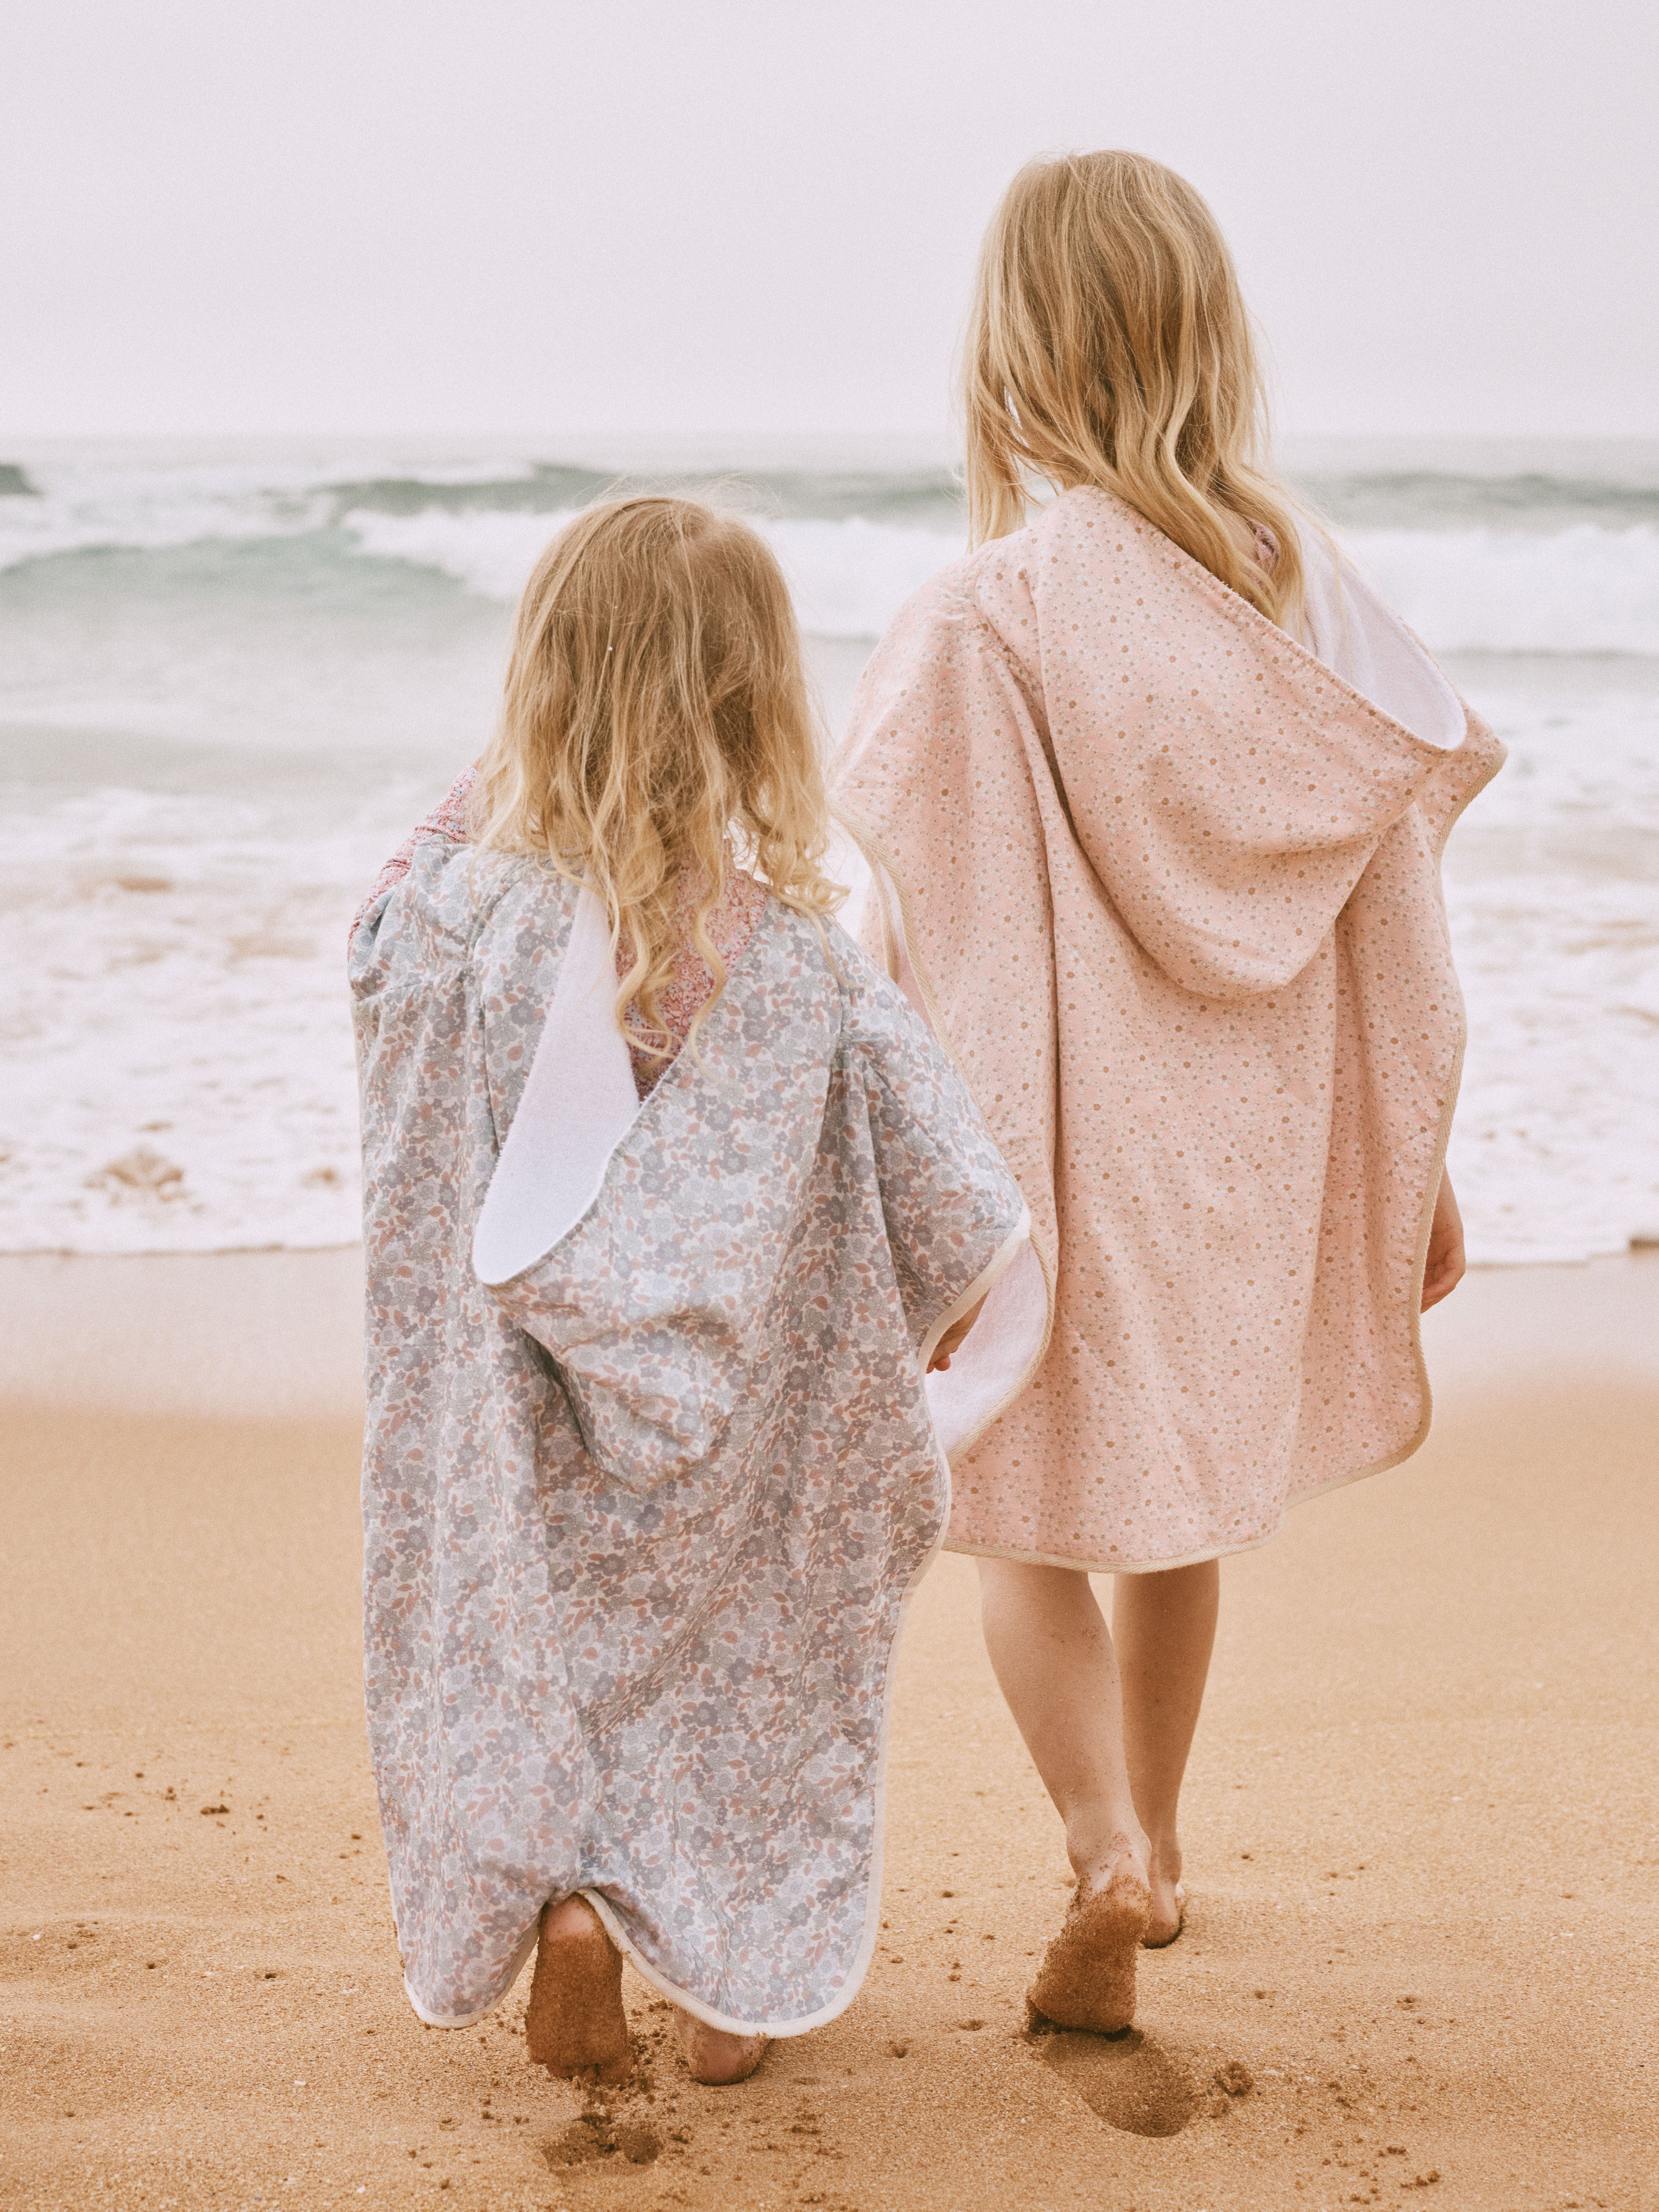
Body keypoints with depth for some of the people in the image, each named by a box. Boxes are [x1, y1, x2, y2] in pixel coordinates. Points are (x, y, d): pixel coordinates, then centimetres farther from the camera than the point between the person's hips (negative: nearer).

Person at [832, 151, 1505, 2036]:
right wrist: (1416, 1165, 11)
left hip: (1061, 1135, -5)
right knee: (1177, 1489, 23)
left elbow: (940, 954, -18)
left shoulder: (988, 614, -19)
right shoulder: (1303, 586, -5)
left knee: (1036, 1501, 15)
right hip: (1248, 1139, 5)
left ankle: (1108, 1854, -1)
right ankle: (1153, 1837, 39)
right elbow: (1397, 905, 0)